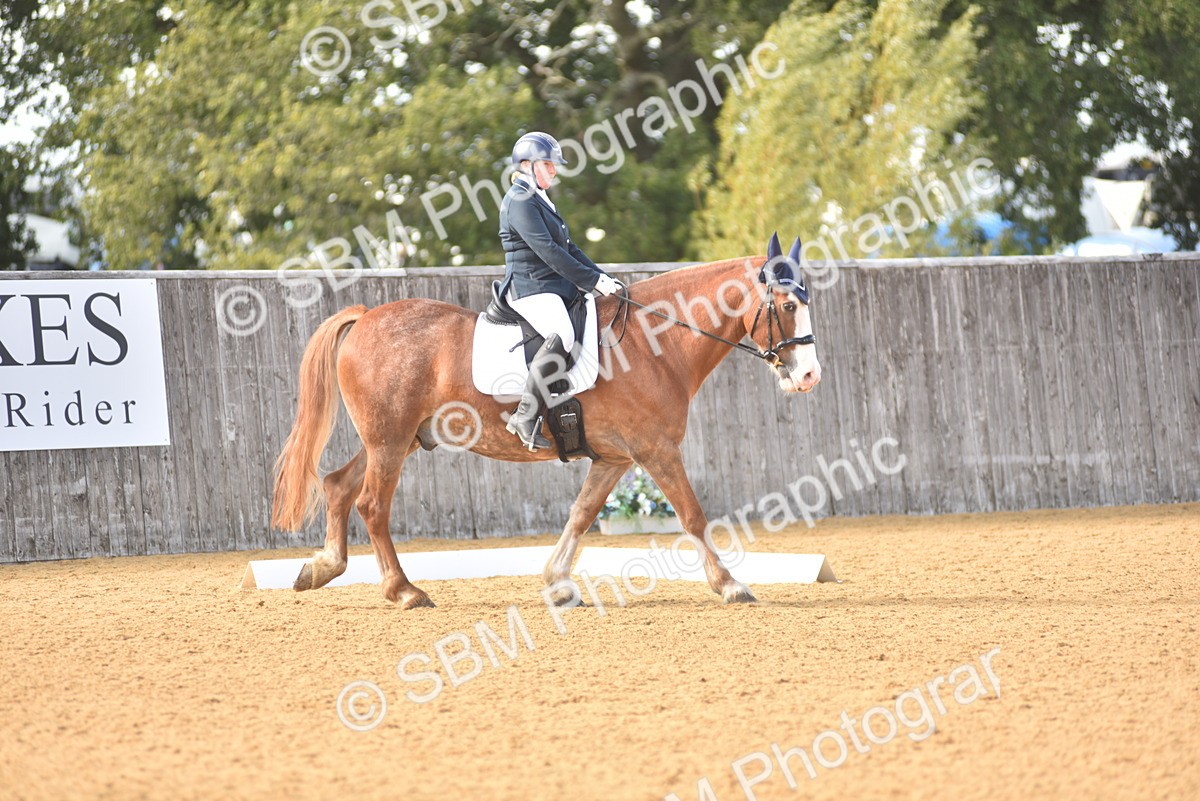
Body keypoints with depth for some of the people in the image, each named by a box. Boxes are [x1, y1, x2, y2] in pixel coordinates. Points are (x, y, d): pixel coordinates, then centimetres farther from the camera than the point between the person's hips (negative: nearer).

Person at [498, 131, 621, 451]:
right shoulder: (520, 202, -10)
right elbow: (548, 251, -18)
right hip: (530, 287, -11)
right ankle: (526, 417, -36)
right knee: (562, 335, -35)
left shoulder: (540, 200, 22)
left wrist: (602, 278, 12)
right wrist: (592, 281, -18)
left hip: (555, 288, 11)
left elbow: (567, 247, 24)